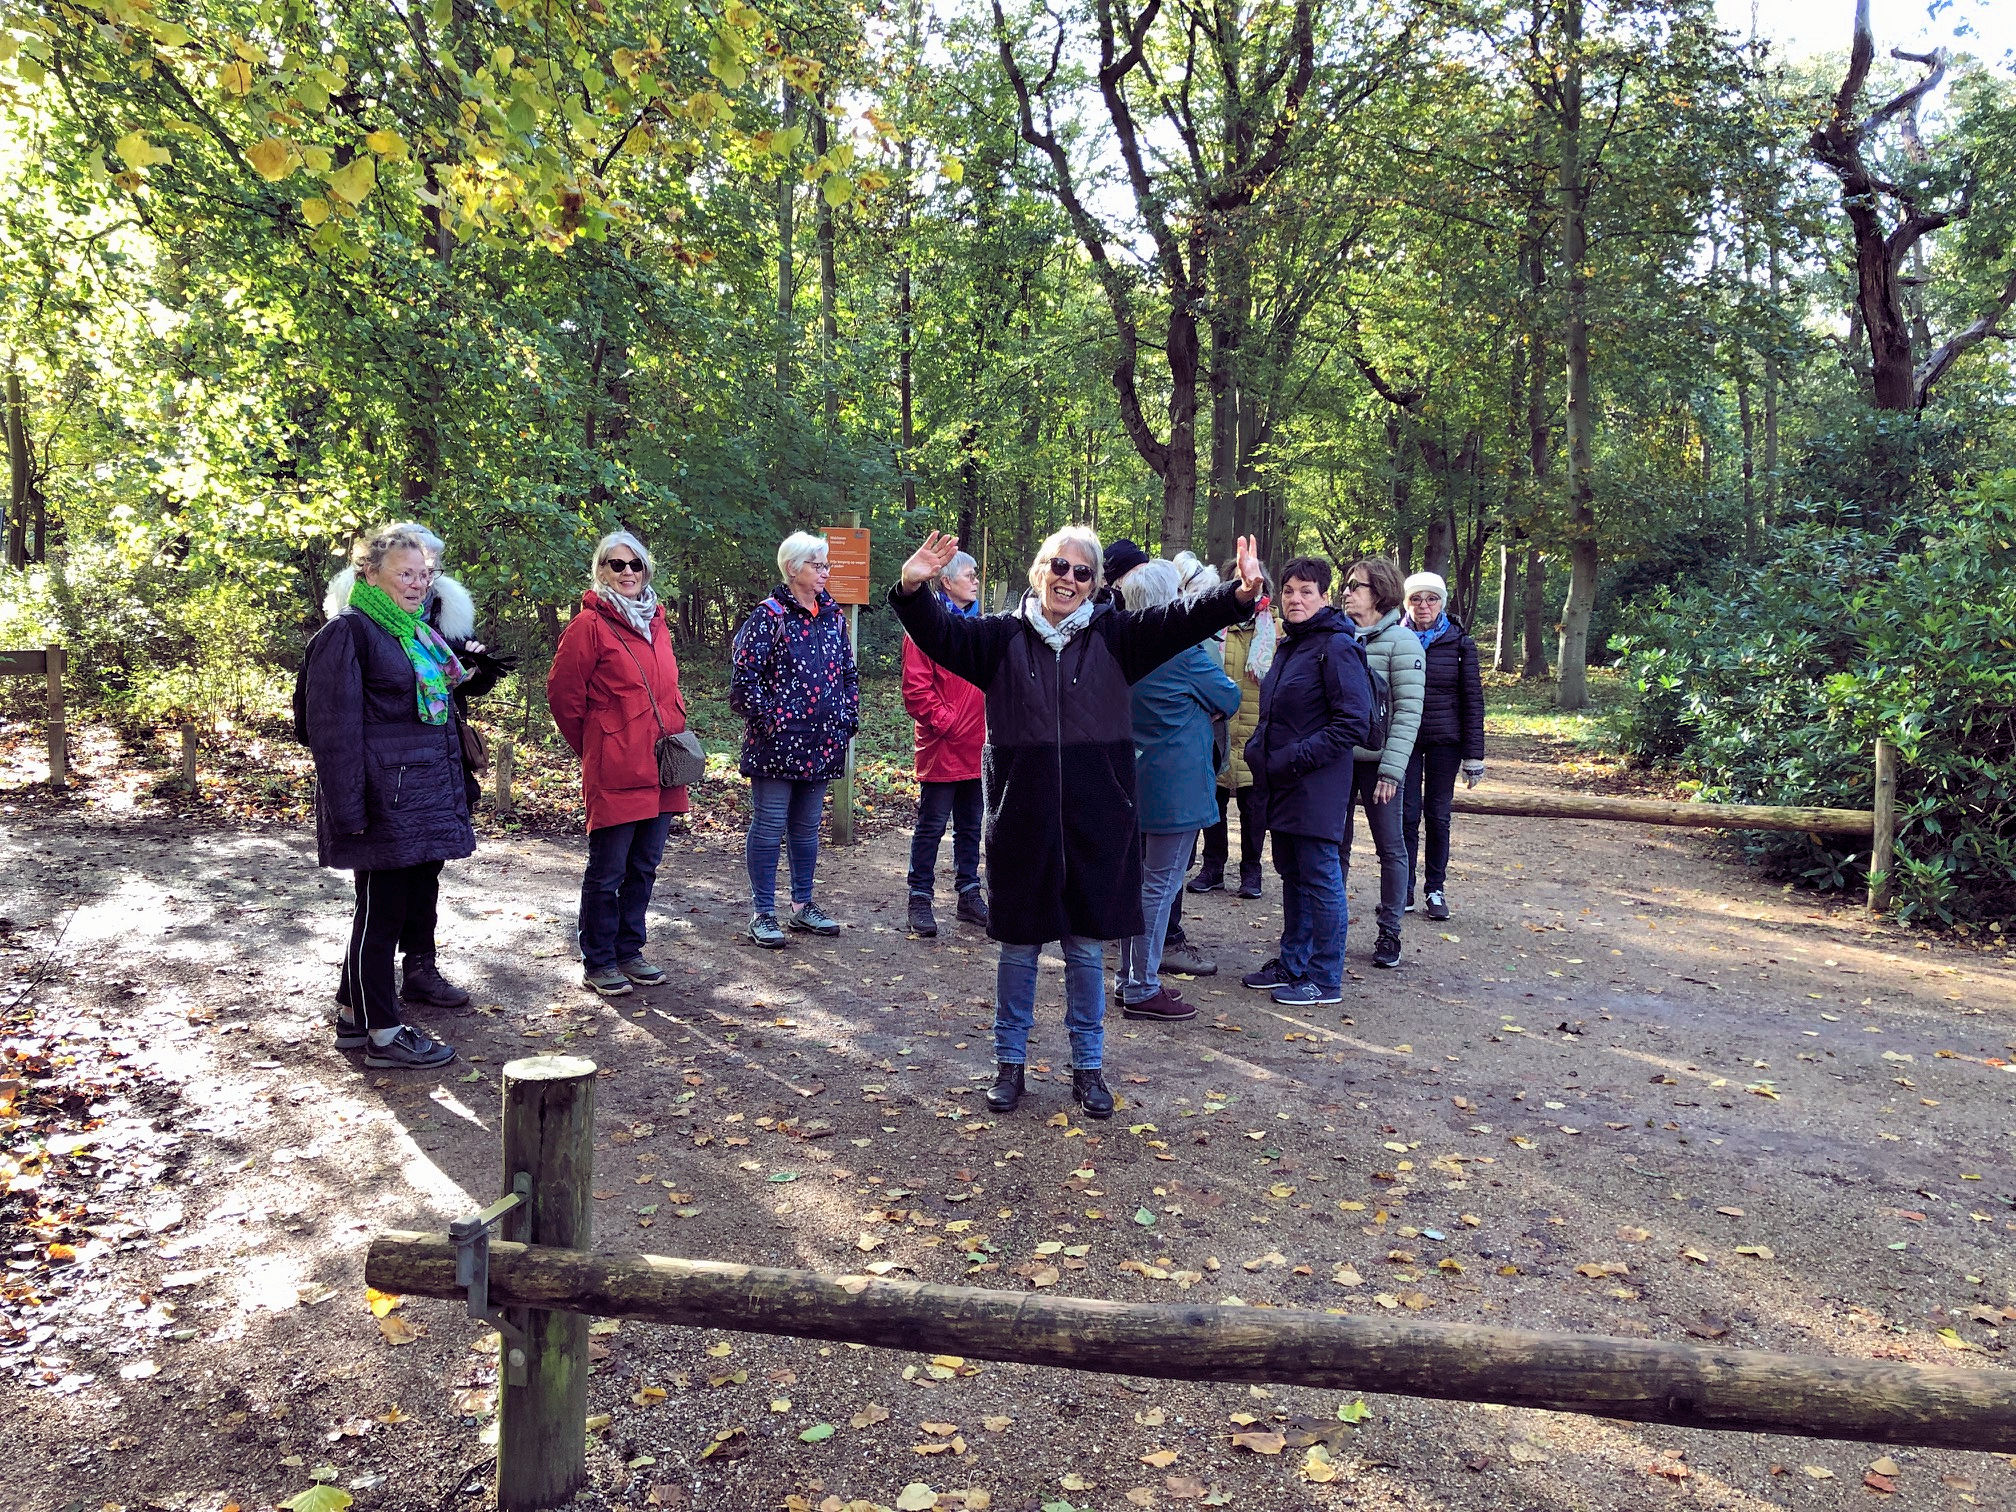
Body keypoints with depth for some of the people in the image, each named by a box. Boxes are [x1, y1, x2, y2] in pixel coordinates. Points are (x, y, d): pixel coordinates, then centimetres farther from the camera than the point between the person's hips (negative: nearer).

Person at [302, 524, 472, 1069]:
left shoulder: (421, 633, 17)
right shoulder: (349, 633, -9)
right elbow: (334, 726, -14)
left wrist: (455, 793, 18)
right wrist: (349, 809, -18)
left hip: (428, 795, 9)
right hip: (384, 798, -9)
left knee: (415, 903, 12)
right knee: (381, 912, 0)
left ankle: (354, 1014, 26)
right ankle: (383, 1033, 10)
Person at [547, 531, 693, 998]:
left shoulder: (656, 621, 14)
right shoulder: (590, 624, -8)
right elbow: (562, 694, -5)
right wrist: (591, 748, 3)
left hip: (660, 767, 7)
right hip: (614, 772, -7)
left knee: (644, 866, 14)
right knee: (607, 871, 2)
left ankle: (629, 951, 27)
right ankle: (599, 963, 14)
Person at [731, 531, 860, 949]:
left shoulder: (833, 616, 11)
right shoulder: (770, 616, -8)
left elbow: (849, 673, 19)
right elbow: (744, 676, -13)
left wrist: (848, 719, 9)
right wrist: (768, 719, -14)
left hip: (821, 743, 6)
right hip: (777, 743, -6)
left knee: (806, 827, 15)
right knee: (769, 827, 0)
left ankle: (803, 906, 26)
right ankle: (762, 914, 9)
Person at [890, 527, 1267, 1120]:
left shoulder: (1114, 637, 2)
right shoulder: (1003, 637, 1)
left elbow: (1180, 621, -10)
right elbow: (941, 632, -11)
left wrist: (1239, 596, -27)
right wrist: (913, 591, -32)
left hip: (1096, 821, 1)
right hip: (1021, 820, 0)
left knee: (1087, 948, 10)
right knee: (1019, 946, 11)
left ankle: (1088, 1065, 26)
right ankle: (1009, 1062, 27)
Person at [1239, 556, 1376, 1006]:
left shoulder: (1336, 647, -13)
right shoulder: (1288, 645, 14)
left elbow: (1354, 723, -18)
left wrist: (1296, 758, -19)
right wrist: (1259, 747, 9)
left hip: (1317, 788, -9)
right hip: (1280, 784, 9)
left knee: (1320, 879, -1)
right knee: (1291, 875, 16)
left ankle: (1325, 979, 8)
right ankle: (1292, 964, 27)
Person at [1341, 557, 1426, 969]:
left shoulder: (1401, 642, -6)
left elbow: (1408, 712, -10)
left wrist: (1391, 769, -17)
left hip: (1377, 761, -4)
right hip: (1337, 759, 4)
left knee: (1390, 847, 5)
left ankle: (1389, 933, 13)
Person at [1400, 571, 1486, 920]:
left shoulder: (1460, 642, 0)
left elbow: (1473, 699, 0)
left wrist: (1474, 756, -3)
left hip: (1445, 740, 0)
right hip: (1404, 738, 0)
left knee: (1438, 816, 4)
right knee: (1407, 814, -1)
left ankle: (1435, 890, 15)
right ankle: (1404, 889, 10)